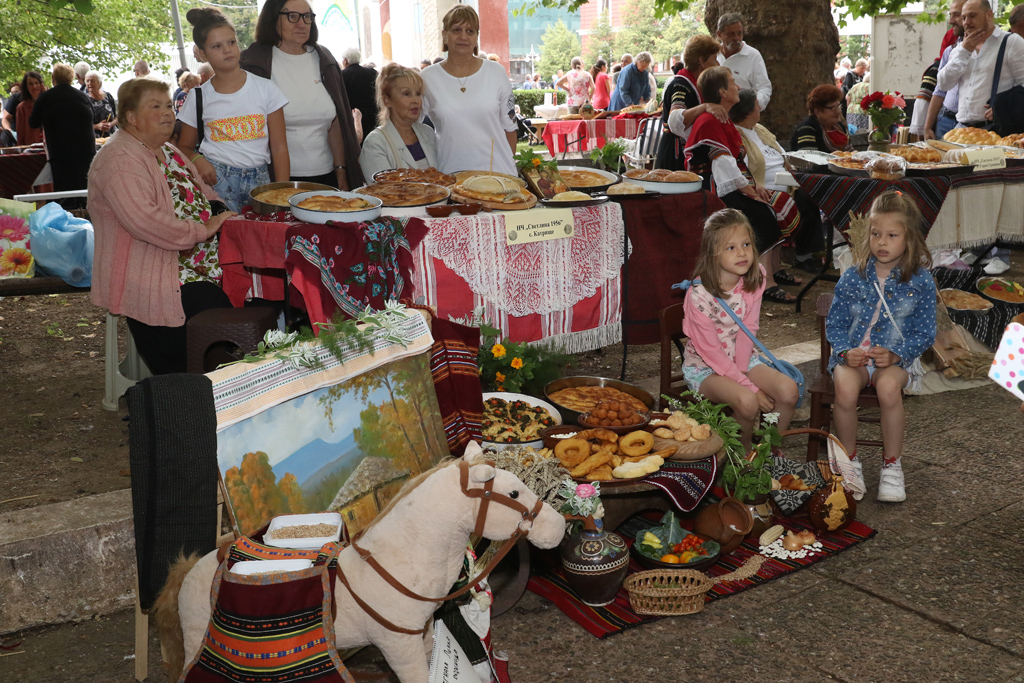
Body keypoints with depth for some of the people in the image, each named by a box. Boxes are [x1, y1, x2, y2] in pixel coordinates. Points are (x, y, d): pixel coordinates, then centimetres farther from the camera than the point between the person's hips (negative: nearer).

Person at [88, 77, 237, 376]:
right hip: (151, 279, -9)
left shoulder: (167, 151, 19)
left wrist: (219, 212, 6)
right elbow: (145, 222, -26)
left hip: (195, 264, 9)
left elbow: (202, 192, 29)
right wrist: (203, 230, -18)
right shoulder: (120, 160, -13)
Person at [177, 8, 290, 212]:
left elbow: (279, 148, 2)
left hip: (258, 179, 1)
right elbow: (185, 147, 14)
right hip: (215, 179, -1)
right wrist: (197, 159, -10)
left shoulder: (265, 89, 3)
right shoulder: (199, 97, 5)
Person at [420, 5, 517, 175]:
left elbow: (509, 127, 8)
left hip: (497, 171, 1)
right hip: (449, 173, 0)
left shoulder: (496, 73, 4)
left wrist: (509, 166, 6)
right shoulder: (428, 78, 2)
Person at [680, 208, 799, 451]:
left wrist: (741, 371, -17)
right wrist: (751, 387, -20)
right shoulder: (700, 294, -24)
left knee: (789, 391, -18)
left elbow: (748, 331, -4)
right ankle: (743, 453, -1)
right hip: (704, 367, -5)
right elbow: (711, 351, -20)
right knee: (747, 401, -31)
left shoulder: (754, 280, -7)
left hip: (742, 358, 5)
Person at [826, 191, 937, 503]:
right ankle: (849, 461, -7)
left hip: (897, 357, -1)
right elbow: (834, 323, 6)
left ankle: (891, 465, -12)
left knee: (888, 387, -35)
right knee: (845, 388, -32)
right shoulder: (853, 277, 3)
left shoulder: (921, 281, 0)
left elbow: (924, 333, 1)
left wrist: (895, 355, -16)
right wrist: (845, 351, -13)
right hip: (853, 354, 1)